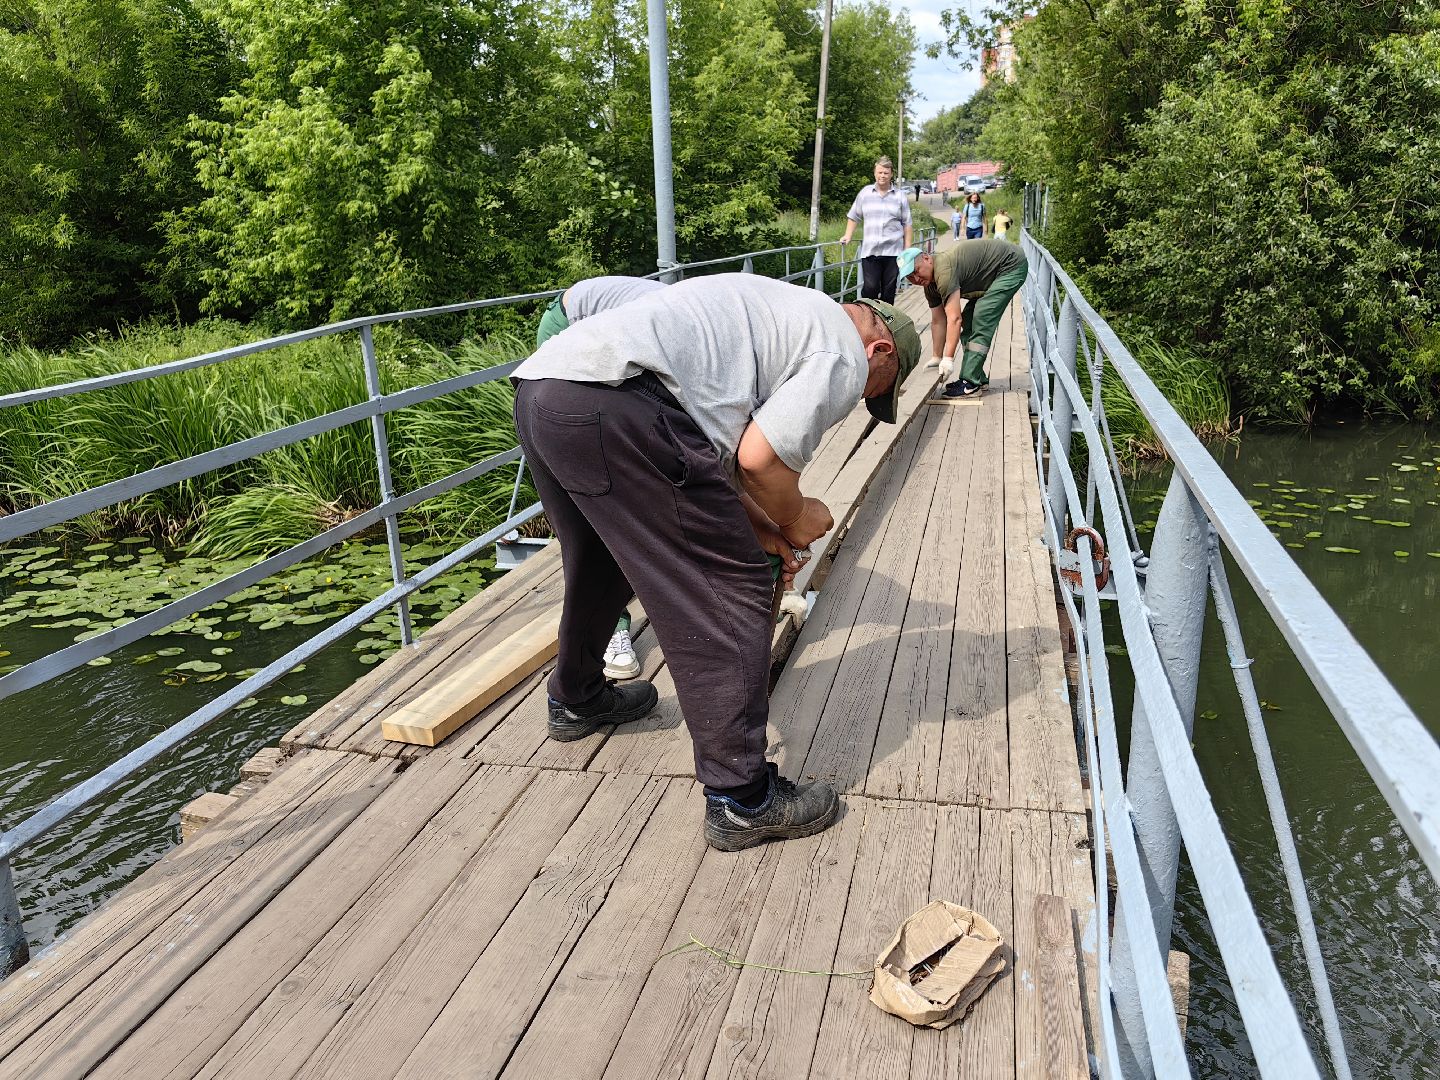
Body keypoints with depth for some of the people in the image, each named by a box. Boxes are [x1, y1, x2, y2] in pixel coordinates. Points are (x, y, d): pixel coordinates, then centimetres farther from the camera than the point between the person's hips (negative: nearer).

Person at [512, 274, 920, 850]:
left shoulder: (787, 312, 34)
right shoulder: (844, 355, 7)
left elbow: (716, 442, 31)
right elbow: (760, 457, -7)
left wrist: (759, 528, 31)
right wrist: (793, 520, 13)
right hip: (615, 409, -10)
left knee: (599, 564, 31)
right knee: (729, 595, -1)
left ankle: (577, 701, 52)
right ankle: (741, 800, 5)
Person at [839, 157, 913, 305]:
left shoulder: (900, 197, 9)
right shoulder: (865, 192, 10)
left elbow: (906, 224, 11)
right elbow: (854, 217, 16)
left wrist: (907, 249, 5)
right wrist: (848, 236, 4)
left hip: (893, 250, 1)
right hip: (870, 250, -1)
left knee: (889, 289, 3)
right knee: (870, 287, -11)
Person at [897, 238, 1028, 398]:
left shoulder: (944, 271, -31)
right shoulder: (930, 284, -2)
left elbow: (954, 319, -33)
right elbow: (938, 322, 6)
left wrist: (948, 359, -33)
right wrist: (937, 358, 6)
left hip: (1012, 264, -10)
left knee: (981, 320, -17)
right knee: (968, 322, 8)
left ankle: (971, 383, -15)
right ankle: (978, 378, 14)